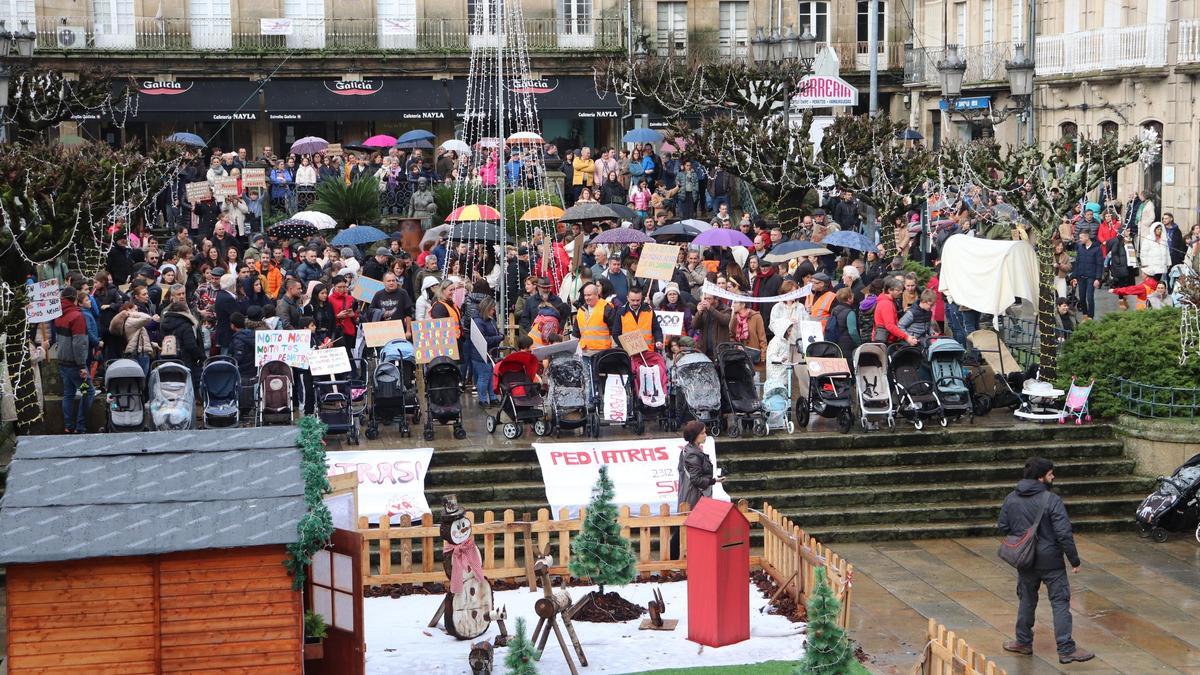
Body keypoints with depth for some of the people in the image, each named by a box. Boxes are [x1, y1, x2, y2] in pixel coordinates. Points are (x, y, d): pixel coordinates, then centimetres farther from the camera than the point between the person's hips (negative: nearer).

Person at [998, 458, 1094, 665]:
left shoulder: (1011, 499, 0)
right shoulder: (1052, 500, -17)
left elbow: (1002, 527, 7)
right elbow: (1064, 533, -19)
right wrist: (1074, 561, -11)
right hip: (1050, 562, -5)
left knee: (1026, 600, 20)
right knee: (1060, 603, 1)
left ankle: (1023, 642, 30)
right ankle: (1066, 650, 0)